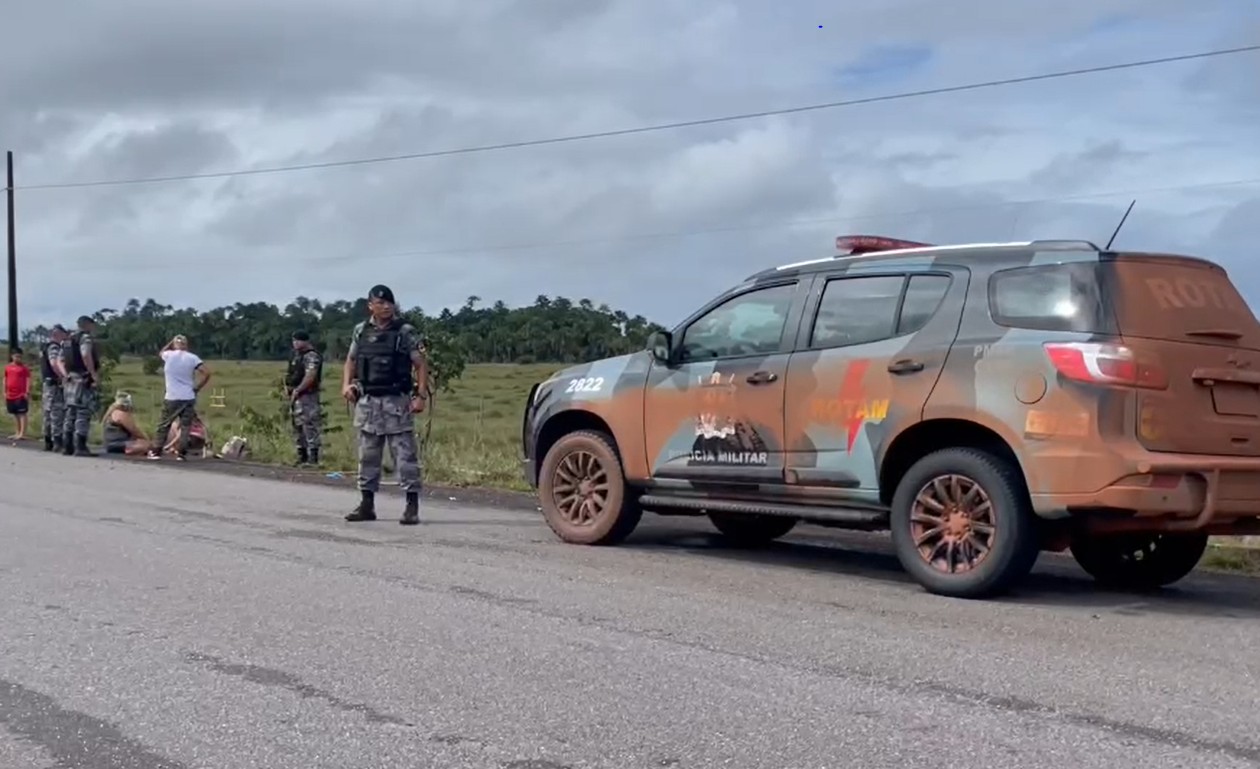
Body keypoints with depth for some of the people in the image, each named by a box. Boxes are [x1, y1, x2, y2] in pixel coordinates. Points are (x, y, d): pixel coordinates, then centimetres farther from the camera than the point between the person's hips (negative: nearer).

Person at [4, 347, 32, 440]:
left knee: (22, 413, -5)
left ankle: (22, 433, -8)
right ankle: (18, 432, 20)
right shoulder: (7, 367, 9)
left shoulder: (24, 367, -4)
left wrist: (27, 392, -12)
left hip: (21, 394, -6)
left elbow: (28, 380, -6)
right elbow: (5, 380, 15)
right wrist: (5, 392, 11)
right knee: (15, 414, 12)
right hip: (10, 395, 6)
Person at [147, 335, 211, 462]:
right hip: (188, 398, 0)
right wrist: (197, 388, -1)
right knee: (185, 426, 3)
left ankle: (156, 452, 13)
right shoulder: (192, 358, -2)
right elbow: (206, 373, -10)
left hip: (171, 398, 0)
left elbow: (160, 353, 23)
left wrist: (171, 342, 21)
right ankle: (181, 453, -2)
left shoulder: (169, 355, -3)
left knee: (164, 426, 10)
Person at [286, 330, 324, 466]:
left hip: (307, 396, -11)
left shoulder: (311, 356, -13)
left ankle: (313, 458, -10)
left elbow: (310, 377, -22)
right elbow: (292, 375, 25)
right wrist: (288, 386, 7)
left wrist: (297, 390, -17)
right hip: (296, 396, 11)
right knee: (298, 426, 14)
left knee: (310, 426, -10)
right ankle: (302, 457, 21)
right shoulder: (297, 356, 18)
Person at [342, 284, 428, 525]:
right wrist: (346, 384, 1)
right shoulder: (360, 332, 9)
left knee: (405, 455, -5)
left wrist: (421, 395, -14)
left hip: (397, 402, -4)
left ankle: (412, 506, -3)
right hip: (367, 402, 4)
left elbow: (421, 365, -4)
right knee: (367, 456, 10)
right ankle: (366, 504, 18)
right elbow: (350, 361, 18)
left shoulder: (406, 332, -2)